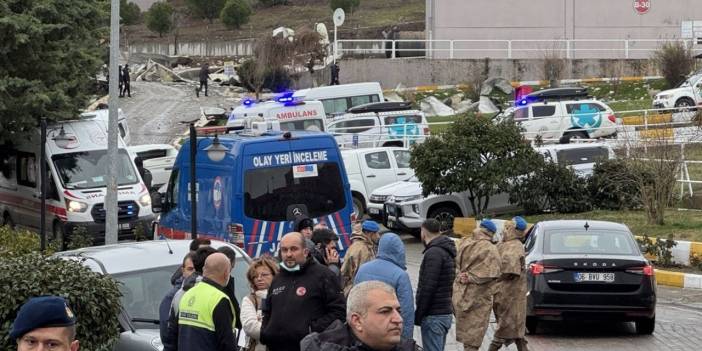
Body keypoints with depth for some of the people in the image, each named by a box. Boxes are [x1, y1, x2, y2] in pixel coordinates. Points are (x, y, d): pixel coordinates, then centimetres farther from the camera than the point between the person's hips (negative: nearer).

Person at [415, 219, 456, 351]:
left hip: (433, 316, -10)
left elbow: (427, 288, -20)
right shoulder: (448, 252, 16)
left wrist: (418, 315, -14)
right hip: (446, 313, 10)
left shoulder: (433, 253, -15)